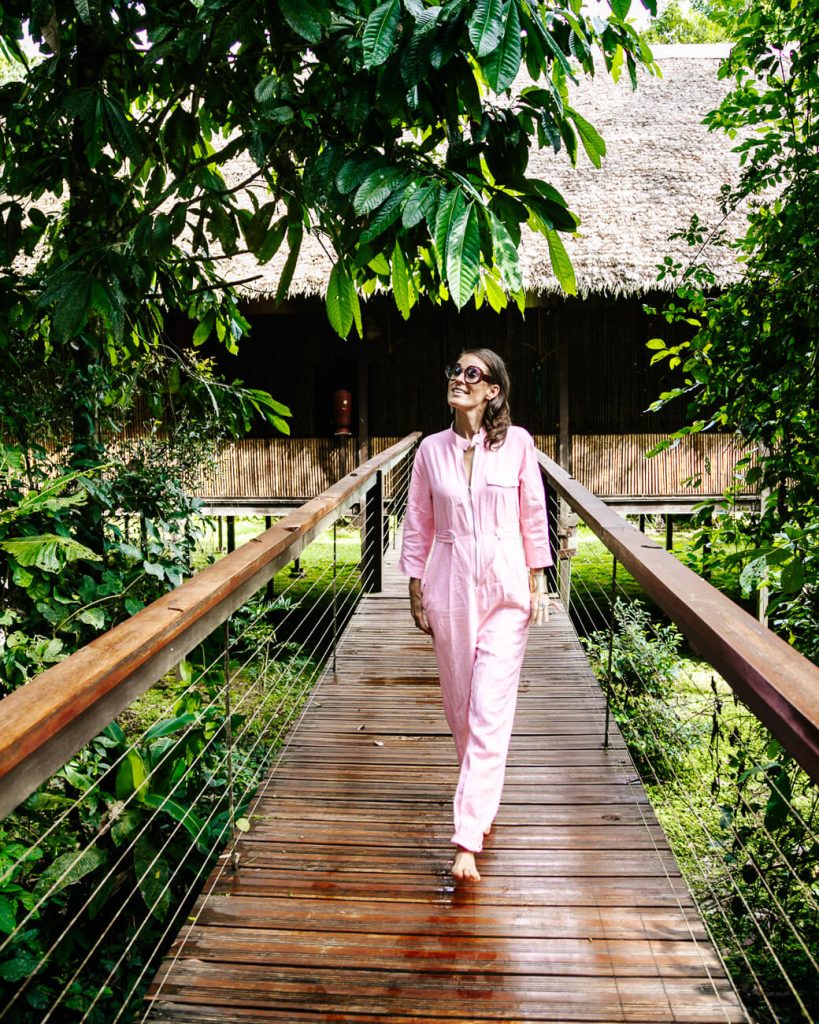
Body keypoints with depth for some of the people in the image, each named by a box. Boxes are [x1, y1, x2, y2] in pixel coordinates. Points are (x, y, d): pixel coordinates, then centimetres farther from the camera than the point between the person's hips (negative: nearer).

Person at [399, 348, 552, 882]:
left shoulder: (517, 442, -3)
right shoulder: (431, 449, 2)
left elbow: (533, 515, 3)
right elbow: (418, 524, 8)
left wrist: (537, 580, 2)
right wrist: (416, 588, 8)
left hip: (506, 587, -2)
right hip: (450, 587, 3)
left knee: (490, 713, -6)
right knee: (459, 704, 13)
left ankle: (468, 839, -3)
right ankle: (482, 800, 38)